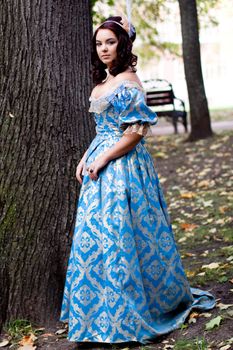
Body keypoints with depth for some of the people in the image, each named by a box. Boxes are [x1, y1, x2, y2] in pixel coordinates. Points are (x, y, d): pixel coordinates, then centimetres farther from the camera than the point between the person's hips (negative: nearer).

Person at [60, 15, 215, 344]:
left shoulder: (128, 80, -13)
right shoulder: (102, 82, 15)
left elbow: (137, 131, -17)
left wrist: (103, 159, -17)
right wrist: (86, 158, 10)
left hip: (123, 166, -9)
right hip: (100, 166, 9)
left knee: (119, 236, -4)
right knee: (97, 237, 11)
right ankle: (104, 310, 23)